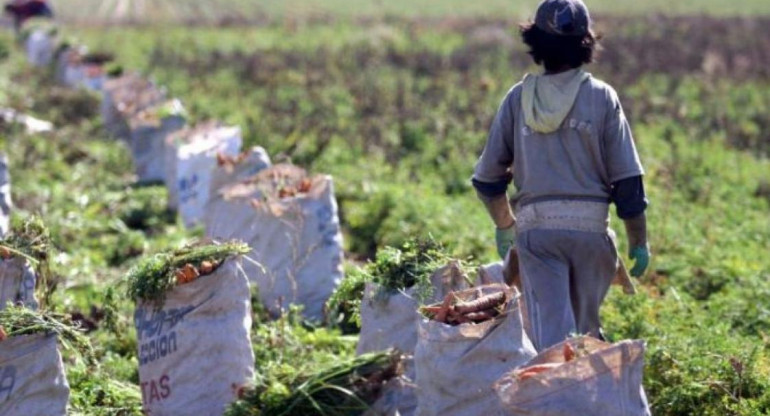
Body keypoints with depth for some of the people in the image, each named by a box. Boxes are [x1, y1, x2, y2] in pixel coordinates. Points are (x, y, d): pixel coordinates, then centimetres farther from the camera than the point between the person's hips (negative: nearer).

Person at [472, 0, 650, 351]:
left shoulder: (519, 98, 5)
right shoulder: (601, 97, 1)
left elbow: (487, 177, 10)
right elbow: (627, 179, -1)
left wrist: (504, 225, 27)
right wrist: (639, 241, 6)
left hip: (535, 228, 0)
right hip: (590, 226, 0)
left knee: (551, 332, -4)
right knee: (586, 329, 16)